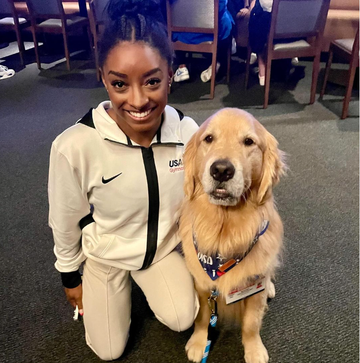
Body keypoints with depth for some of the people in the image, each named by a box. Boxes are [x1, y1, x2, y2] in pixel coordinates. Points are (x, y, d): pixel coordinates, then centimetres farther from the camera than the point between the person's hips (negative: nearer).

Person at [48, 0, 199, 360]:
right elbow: (66, 220, -14)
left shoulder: (187, 131, -25)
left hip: (164, 246, 2)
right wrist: (69, 275, 1)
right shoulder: (74, 146, -33)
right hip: (105, 254, -1)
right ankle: (122, 285, 38)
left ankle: (145, 278, 22)